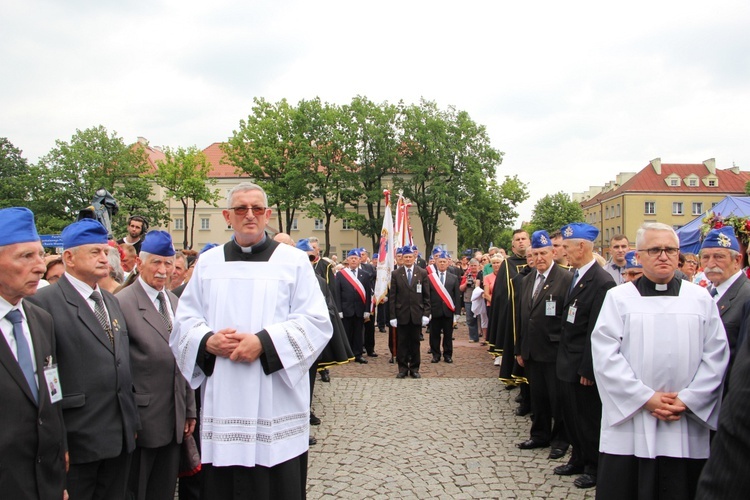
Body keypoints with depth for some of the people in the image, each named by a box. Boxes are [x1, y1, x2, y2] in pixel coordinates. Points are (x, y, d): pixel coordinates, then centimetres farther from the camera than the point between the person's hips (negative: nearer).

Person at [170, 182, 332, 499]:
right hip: (221, 404, 3)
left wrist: (264, 342, -17)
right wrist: (208, 341, -10)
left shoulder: (294, 261, 2)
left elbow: (316, 322, -5)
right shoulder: (208, 263, 12)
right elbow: (184, 321, 11)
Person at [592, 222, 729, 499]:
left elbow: (716, 356, 2)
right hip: (628, 426, -1)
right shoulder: (618, 298, 3)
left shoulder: (701, 299, 8)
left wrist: (686, 400, -7)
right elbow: (605, 355, -5)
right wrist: (646, 398, -11)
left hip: (686, 430, 1)